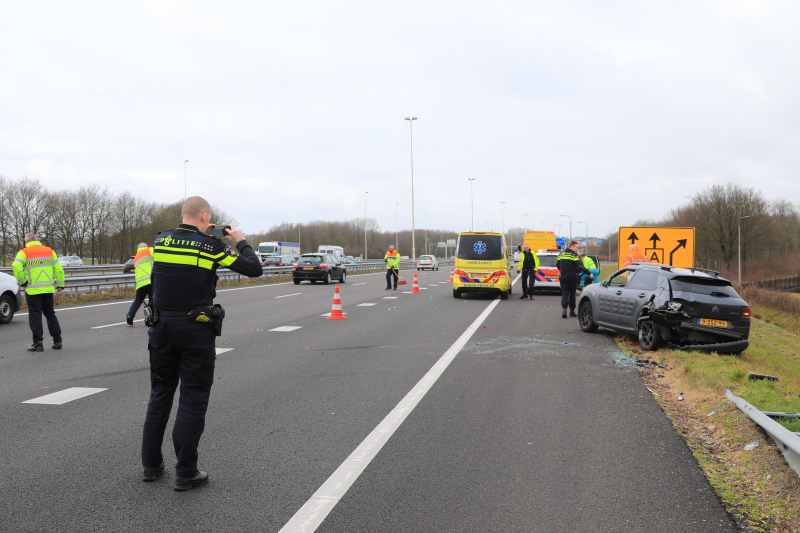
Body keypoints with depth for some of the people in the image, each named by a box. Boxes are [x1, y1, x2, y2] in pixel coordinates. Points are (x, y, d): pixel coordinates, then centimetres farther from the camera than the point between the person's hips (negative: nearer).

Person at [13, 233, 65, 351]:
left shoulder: (24, 253, -3)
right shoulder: (50, 251, 9)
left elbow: (17, 266, -19)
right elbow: (59, 269, 7)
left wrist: (22, 282, -9)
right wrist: (60, 284, 13)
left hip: (33, 290, -4)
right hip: (48, 289, 4)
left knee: (35, 316, 2)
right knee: (50, 315, 13)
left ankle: (38, 343, 0)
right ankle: (57, 341, 13)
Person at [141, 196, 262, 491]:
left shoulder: (161, 240, 3)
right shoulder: (211, 246, -10)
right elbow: (254, 269, -7)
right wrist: (240, 241, 8)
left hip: (161, 326, 5)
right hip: (195, 329, -5)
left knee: (160, 394, 18)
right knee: (193, 400, 4)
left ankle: (151, 464, 26)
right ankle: (186, 472, 9)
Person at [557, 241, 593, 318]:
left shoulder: (561, 254, 8)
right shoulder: (574, 255, -9)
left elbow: (557, 264, 16)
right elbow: (580, 266, -19)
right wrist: (589, 273, -19)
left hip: (563, 277, 4)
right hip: (572, 277, -4)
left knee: (564, 293, 2)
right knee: (572, 293, 10)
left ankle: (563, 308, -20)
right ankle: (572, 311, 16)